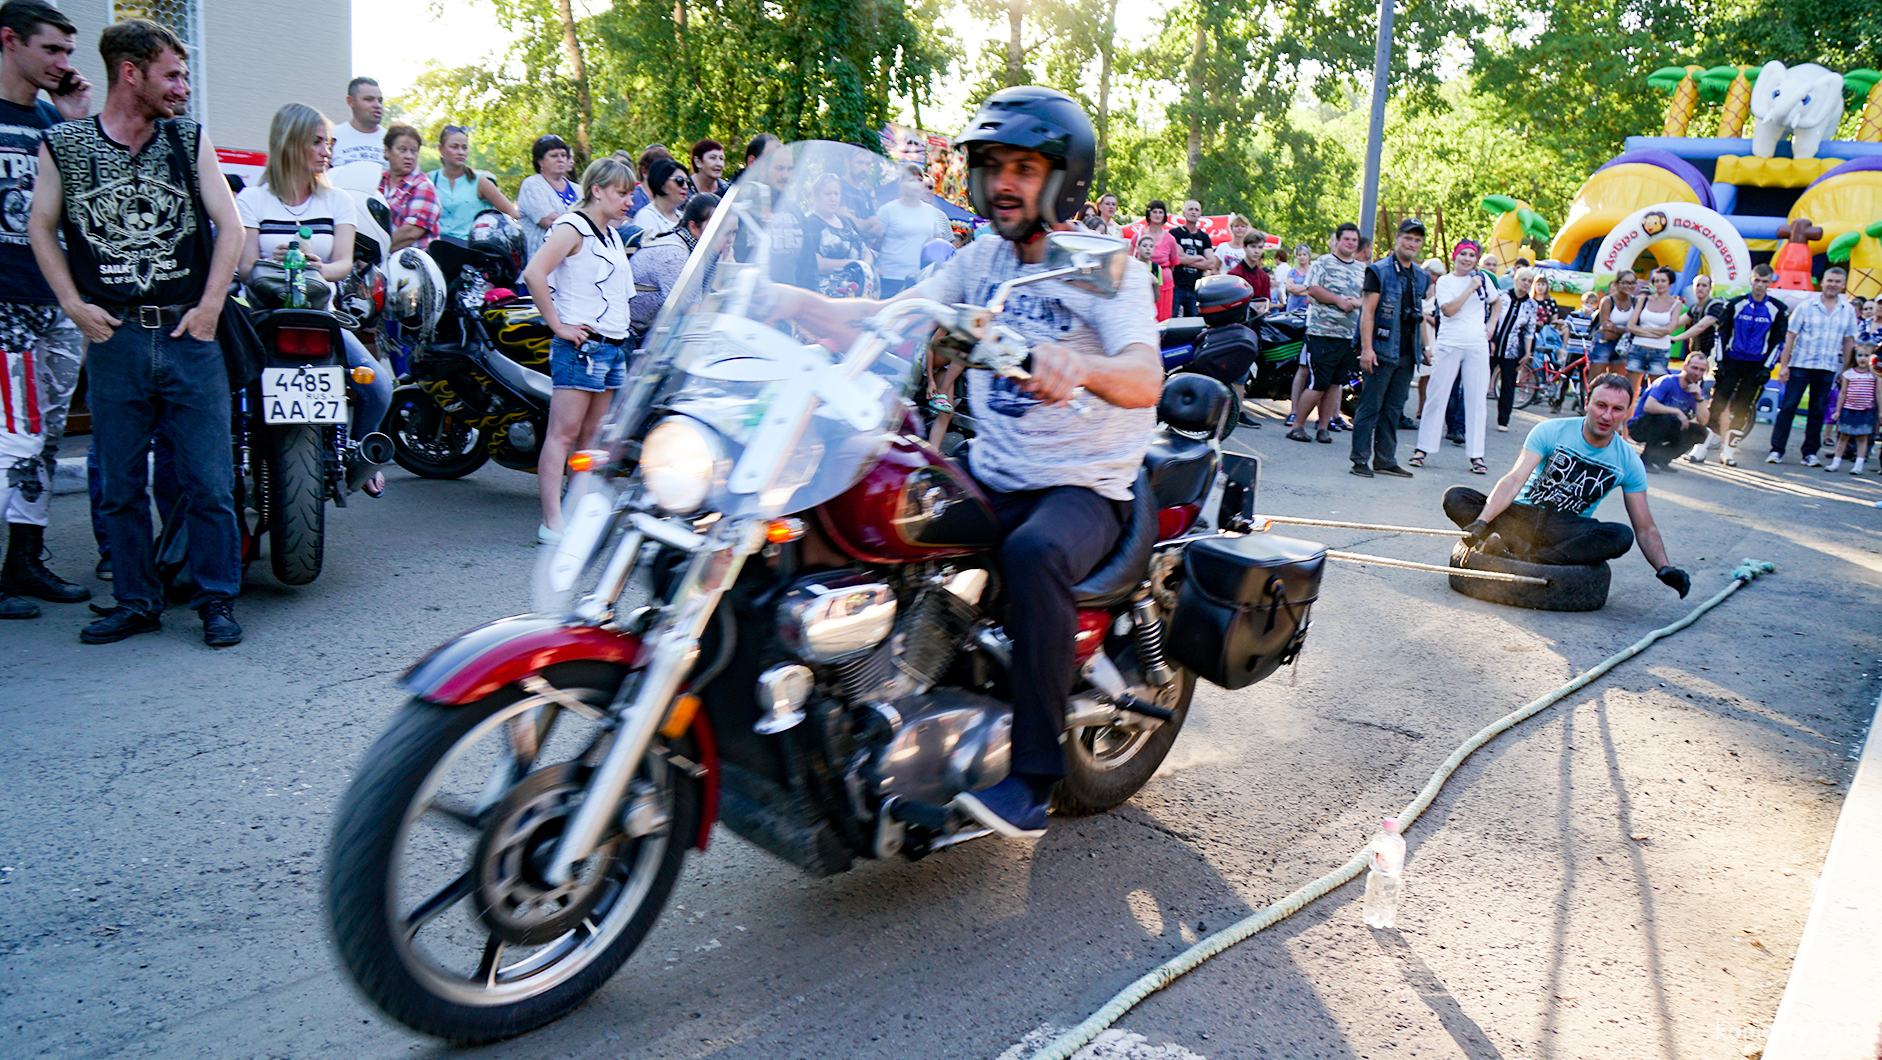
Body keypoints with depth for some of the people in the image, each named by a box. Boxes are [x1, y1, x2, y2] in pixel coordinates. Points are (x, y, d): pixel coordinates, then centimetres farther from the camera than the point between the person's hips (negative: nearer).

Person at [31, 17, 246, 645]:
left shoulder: (190, 141, 7)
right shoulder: (63, 146, 5)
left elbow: (230, 226, 5)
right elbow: (41, 229, 11)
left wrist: (210, 305, -3)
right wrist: (75, 305, 0)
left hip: (189, 336, 0)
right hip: (114, 339, 0)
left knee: (208, 481, -1)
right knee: (121, 486, 7)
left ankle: (217, 599, 10)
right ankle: (136, 602, 18)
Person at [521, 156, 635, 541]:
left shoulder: (613, 234, 19)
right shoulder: (573, 228, -8)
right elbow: (534, 273, -21)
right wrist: (557, 324, -18)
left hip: (614, 346, 9)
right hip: (580, 344, -9)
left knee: (591, 436, 10)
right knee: (564, 433, -9)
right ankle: (552, 522, -10)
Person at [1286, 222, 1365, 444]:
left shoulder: (1363, 270, 18)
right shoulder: (1323, 263, 0)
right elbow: (1313, 289, -11)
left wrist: (1356, 302, -3)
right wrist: (1339, 301, -15)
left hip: (1351, 336, 6)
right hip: (1323, 332, -6)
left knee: (1335, 384, 7)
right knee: (1318, 385, -7)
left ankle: (1324, 427, 15)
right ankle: (1297, 424, 4)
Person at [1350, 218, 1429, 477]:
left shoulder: (1420, 277, 16)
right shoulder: (1379, 271, -4)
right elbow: (1367, 311, -10)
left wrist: (1425, 346, 19)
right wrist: (1366, 348, -17)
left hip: (1407, 354, 6)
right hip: (1383, 350, -6)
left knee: (1394, 409, 9)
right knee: (1371, 407, -4)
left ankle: (1385, 459, 14)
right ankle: (1360, 459, 1)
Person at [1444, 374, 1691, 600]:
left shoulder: (1629, 462, 0)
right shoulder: (1551, 431, -7)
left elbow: (1645, 528, 2)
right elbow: (1515, 480, -18)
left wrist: (1665, 569, -16)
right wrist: (1481, 521, -35)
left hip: (1567, 529, 1)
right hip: (1524, 515, -1)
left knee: (1622, 536, -33)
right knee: (1455, 498, -25)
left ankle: (1525, 560, -41)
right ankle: (1522, 547, -35)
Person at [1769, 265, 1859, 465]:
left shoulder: (1848, 311, 7)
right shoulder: (1806, 306, -2)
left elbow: (1849, 341, 12)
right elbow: (1790, 336, -2)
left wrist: (1845, 370, 9)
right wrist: (1784, 365, -7)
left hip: (1828, 368, 3)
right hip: (1800, 365, -3)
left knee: (1818, 411, 7)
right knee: (1788, 407, -4)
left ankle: (1810, 453, 13)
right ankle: (1776, 450, 0)